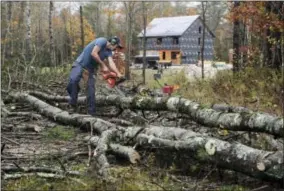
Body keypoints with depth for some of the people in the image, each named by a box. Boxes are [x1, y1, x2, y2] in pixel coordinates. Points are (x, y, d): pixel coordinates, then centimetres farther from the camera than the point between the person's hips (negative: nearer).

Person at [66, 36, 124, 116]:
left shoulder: (109, 52, 5)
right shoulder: (102, 41, -13)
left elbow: (111, 63, -11)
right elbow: (93, 53, -24)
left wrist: (118, 74, -28)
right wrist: (103, 65, -16)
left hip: (90, 69, 7)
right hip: (80, 64, -7)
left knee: (91, 89, -1)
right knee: (73, 81, -29)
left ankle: (91, 112, 4)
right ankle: (73, 105, -15)